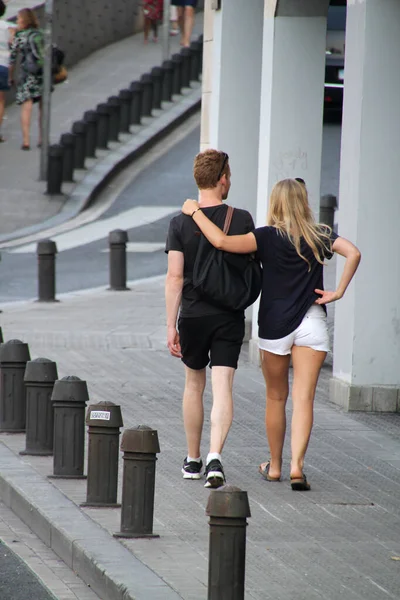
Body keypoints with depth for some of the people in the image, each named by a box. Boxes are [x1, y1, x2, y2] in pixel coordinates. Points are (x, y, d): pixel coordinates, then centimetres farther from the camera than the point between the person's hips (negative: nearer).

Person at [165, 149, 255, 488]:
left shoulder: (181, 223, -5)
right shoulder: (242, 220, -6)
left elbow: (175, 277, -7)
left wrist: (171, 326, -4)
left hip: (193, 315, 1)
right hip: (229, 317, -1)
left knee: (194, 385, 18)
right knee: (222, 388, -5)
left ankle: (193, 460, 27)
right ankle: (215, 458, -23)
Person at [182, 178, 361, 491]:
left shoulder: (269, 237, -6)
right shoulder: (321, 237, 2)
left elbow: (222, 241, -17)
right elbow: (353, 253, -13)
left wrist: (196, 212, -5)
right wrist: (338, 292, -7)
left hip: (275, 324, -1)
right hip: (312, 323, 1)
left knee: (276, 397, 14)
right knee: (304, 398, -2)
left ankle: (275, 466, 25)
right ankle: (297, 465, -16)